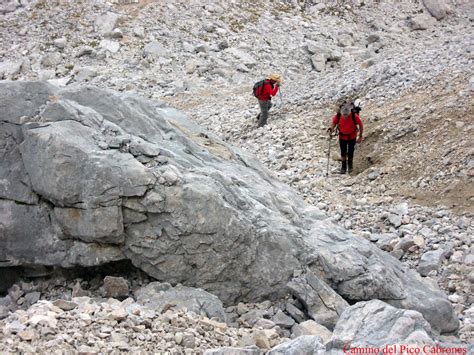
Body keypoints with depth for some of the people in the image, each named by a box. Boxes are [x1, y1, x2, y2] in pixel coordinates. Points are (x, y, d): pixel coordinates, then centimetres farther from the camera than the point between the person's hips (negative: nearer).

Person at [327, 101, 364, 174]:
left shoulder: (354, 116, -31)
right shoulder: (338, 116, -25)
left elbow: (360, 125, -15)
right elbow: (334, 122, -4)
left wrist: (360, 136, -11)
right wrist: (331, 129, -24)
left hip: (352, 136, -1)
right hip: (342, 136, 1)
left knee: (350, 153, 5)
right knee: (343, 152, 7)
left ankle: (350, 164, 34)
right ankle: (343, 166, 28)